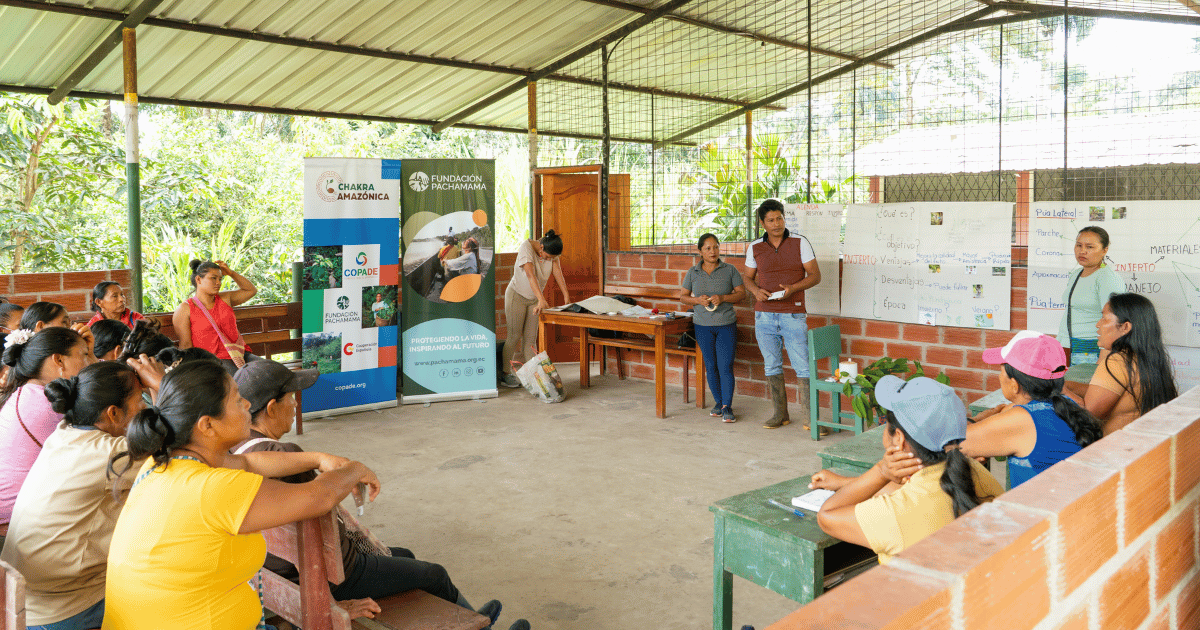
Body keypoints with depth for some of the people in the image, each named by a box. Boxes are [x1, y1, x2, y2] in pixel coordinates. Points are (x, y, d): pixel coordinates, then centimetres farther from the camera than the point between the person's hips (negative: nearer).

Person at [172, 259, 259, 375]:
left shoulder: (225, 299, 19)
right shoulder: (185, 310, 4)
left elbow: (251, 290, 29)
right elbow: (185, 345, -2)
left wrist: (231, 273, 16)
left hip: (240, 353, 5)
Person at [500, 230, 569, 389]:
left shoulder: (552, 252, -7)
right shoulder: (526, 247, -26)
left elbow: (558, 272, -14)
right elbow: (531, 275, -38)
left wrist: (566, 295, -26)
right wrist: (541, 299, -48)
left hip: (534, 299, 5)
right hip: (517, 296, -5)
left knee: (530, 338, 2)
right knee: (514, 336, -4)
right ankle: (505, 374, 5)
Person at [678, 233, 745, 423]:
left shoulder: (729, 270, 1)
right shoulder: (693, 272, 5)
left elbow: (742, 293, 0)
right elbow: (683, 296, 9)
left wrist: (723, 298, -16)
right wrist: (698, 300, -11)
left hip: (726, 324, -2)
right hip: (703, 325, 2)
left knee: (725, 366, -8)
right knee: (710, 366, 8)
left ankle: (727, 407, -3)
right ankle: (719, 402, 23)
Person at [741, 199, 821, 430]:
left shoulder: (800, 243, -1)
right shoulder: (754, 248, 6)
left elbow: (815, 276, 0)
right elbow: (747, 277, 15)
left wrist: (792, 288, -17)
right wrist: (756, 290, -7)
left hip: (793, 314, -3)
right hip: (764, 315, 3)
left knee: (803, 366, -5)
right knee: (772, 366, 9)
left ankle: (809, 418, 1)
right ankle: (780, 414, 20)